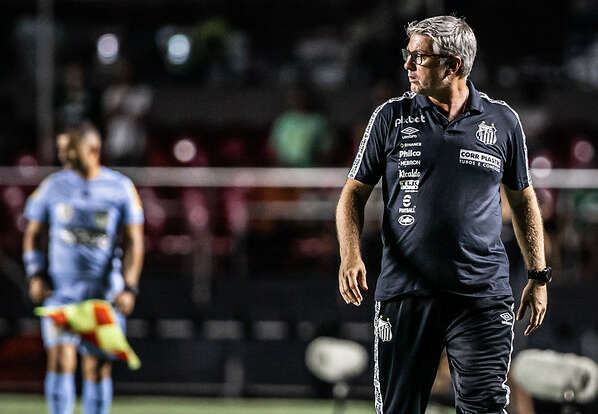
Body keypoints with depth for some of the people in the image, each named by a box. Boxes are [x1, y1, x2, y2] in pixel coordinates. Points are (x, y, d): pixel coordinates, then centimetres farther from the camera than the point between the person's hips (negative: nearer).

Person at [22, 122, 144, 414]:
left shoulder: (121, 188, 1)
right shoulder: (53, 185, 4)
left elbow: (133, 241, 1)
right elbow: (33, 234, 11)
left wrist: (129, 287, -8)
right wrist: (36, 275, -3)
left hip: (104, 291, 0)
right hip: (59, 289, 0)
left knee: (99, 367, 3)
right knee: (60, 360, -13)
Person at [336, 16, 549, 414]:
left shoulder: (502, 121, 6)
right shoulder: (391, 117, 5)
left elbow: (524, 199, 17)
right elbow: (355, 193, 8)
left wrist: (539, 276, 13)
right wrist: (351, 255, -10)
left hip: (483, 294, 0)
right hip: (405, 292, 1)